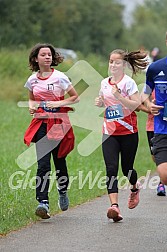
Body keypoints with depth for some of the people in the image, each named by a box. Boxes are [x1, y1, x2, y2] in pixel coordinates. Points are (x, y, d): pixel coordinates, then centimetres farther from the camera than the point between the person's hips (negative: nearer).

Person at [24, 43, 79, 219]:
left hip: (59, 123, -2)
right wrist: (31, 105, 2)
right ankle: (43, 202, -17)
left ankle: (63, 191, 38)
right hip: (41, 123, 2)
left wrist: (59, 103, -13)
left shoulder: (59, 77, -4)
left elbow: (75, 98, 1)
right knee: (43, 164, -11)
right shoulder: (32, 80, 6)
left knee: (59, 161, 9)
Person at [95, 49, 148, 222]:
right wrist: (99, 102, 3)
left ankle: (135, 188, 43)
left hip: (128, 131, -3)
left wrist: (119, 96, -27)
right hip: (109, 132, 4)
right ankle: (114, 205, -22)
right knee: (111, 168, -13)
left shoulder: (128, 82, -8)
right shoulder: (104, 83, 9)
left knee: (127, 169, 7)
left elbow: (135, 105, -16)